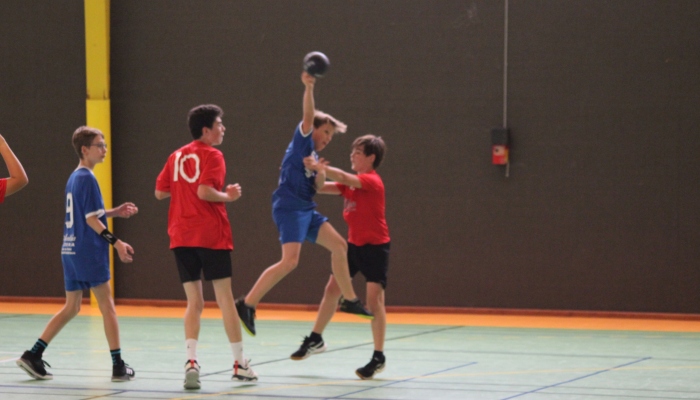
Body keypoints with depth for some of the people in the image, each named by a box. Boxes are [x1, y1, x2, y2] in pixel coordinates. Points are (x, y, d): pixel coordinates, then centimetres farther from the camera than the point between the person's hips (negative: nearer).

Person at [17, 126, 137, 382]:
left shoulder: (74, 178, 14)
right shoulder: (87, 179, -13)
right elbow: (91, 220, -16)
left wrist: (115, 212, 16)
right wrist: (116, 243, -16)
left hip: (71, 251, 9)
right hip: (89, 252, -9)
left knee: (71, 308, 14)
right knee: (107, 306, -1)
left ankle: (33, 356, 9)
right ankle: (118, 366, 1)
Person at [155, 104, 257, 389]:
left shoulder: (176, 156, 12)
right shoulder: (212, 156, -7)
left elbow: (160, 192, 13)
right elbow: (205, 192, -20)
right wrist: (228, 197, -4)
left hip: (181, 237, 5)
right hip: (211, 236, -5)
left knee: (194, 303, 7)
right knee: (225, 299, 4)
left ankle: (191, 360, -11)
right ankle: (240, 363, 10)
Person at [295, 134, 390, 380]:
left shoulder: (372, 181, -17)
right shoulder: (351, 182, 9)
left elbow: (344, 178, -33)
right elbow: (322, 188, 9)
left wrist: (318, 166, -31)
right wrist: (318, 171, -10)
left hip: (375, 246, -8)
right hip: (354, 244, 8)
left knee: (374, 299, -10)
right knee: (332, 289, 11)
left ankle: (379, 358, -4)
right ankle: (316, 340, 27)